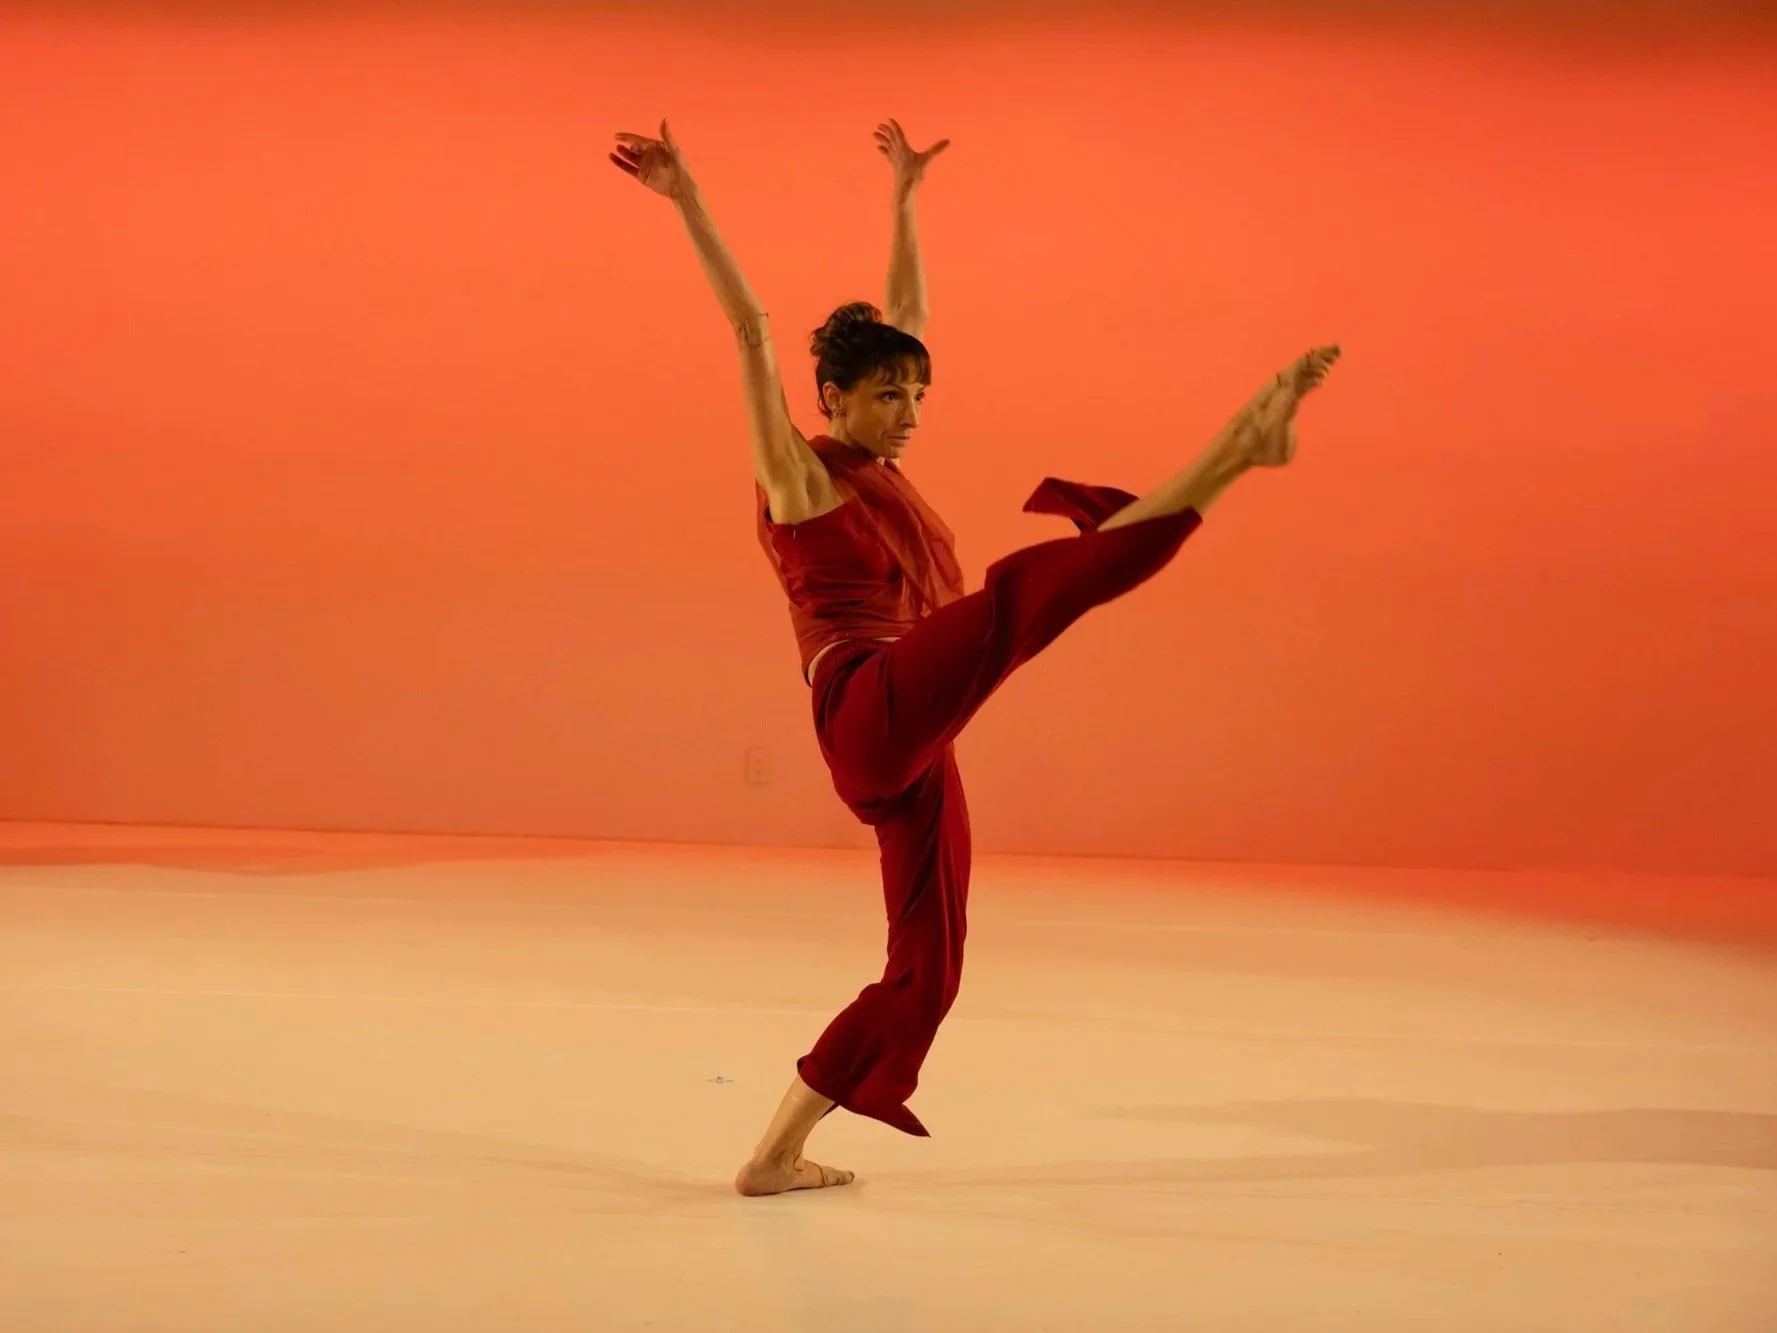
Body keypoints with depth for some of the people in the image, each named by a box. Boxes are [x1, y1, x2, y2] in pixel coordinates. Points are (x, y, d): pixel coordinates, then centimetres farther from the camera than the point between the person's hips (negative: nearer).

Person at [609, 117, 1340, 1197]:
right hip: (873, 716, -9)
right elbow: (751, 329, -4)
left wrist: (904, 198, 35)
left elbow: (908, 314, 30)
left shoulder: (882, 474, 22)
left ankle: (777, 1155, 14)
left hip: (910, 753, 9)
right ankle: (1239, 447, -36)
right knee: (1032, 585, -27)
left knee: (926, 973, 8)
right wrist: (689, 202, -9)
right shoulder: (799, 473, 4)